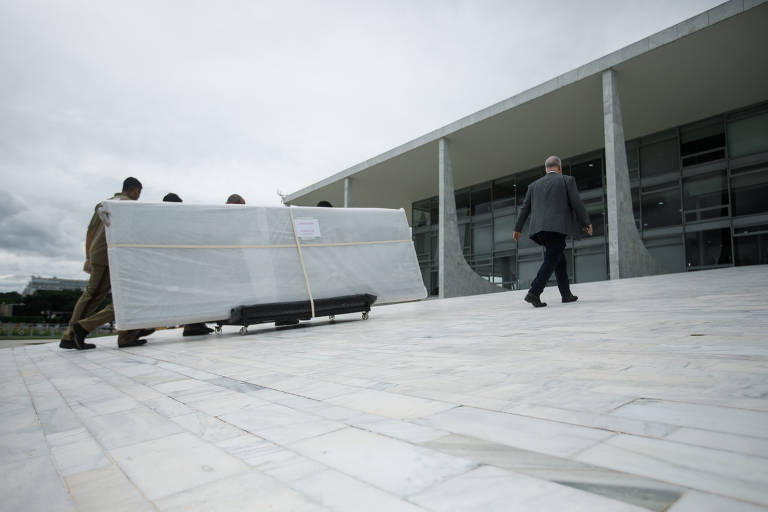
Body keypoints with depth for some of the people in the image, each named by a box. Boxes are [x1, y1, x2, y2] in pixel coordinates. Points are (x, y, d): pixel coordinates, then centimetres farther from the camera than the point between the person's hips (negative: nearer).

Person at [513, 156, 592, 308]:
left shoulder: (534, 185, 19)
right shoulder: (567, 180, 8)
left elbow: (525, 208, 17)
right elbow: (577, 204, 2)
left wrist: (517, 229, 23)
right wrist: (587, 223, 12)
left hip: (539, 229, 5)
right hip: (557, 227, -5)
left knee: (560, 260, 17)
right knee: (550, 260, -7)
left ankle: (566, 294, 21)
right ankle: (534, 293, -20)